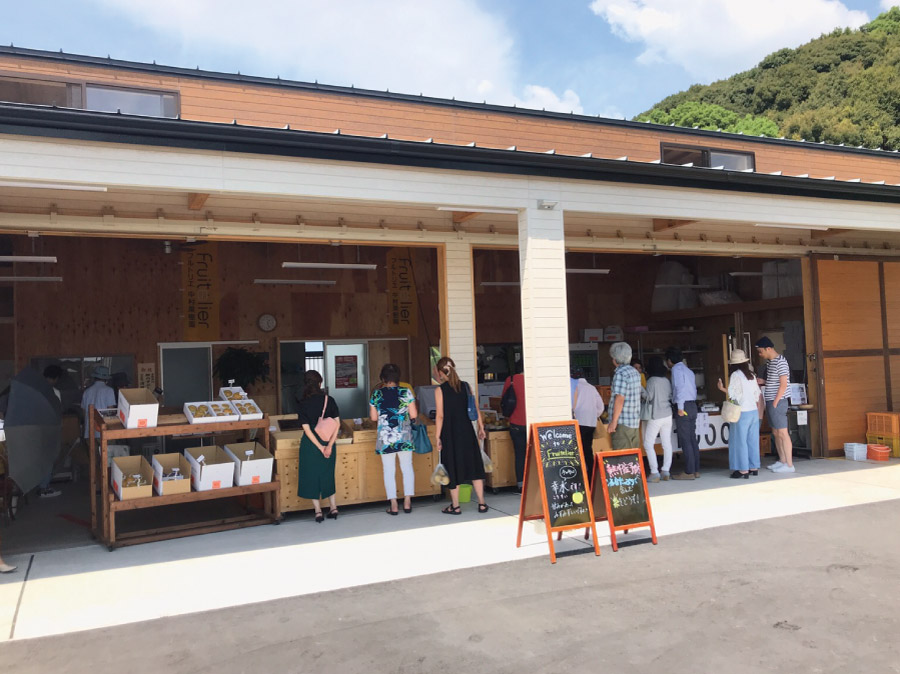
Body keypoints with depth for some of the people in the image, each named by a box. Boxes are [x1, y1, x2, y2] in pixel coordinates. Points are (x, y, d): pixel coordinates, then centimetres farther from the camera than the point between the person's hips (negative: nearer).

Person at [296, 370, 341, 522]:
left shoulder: (302, 404, -9)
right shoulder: (329, 400, -4)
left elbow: (307, 429, -13)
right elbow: (337, 423, -9)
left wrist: (320, 447, -12)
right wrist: (329, 445, -12)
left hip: (310, 444, -2)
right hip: (328, 442, 2)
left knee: (312, 475, 9)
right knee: (328, 475, 17)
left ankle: (318, 511, 9)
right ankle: (333, 508, 19)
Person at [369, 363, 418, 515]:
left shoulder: (376, 394, -2)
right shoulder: (406, 392, -4)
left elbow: (373, 417, 3)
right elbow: (414, 415, -5)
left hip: (385, 438, 0)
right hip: (404, 437, 0)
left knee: (389, 470, 6)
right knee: (407, 467, 11)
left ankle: (393, 505, 7)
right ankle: (407, 502, 12)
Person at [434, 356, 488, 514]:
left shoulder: (440, 390, -9)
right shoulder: (465, 386, 3)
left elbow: (440, 416, -11)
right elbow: (475, 409, 4)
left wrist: (438, 437, -7)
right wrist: (481, 427, 13)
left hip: (450, 433, -3)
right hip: (467, 430, 3)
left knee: (453, 468, 7)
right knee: (473, 466, 11)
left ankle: (455, 506, 13)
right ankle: (482, 503, 14)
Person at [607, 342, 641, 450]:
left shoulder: (620, 374, -15)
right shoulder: (635, 372, 12)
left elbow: (620, 399, -20)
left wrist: (613, 422, -18)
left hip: (622, 423, -9)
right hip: (635, 421, 9)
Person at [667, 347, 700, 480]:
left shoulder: (676, 369, -8)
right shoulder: (688, 370, 19)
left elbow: (680, 387, -19)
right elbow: (694, 388, 17)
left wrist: (680, 407, -20)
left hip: (683, 406, -9)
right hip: (693, 404, 9)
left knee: (685, 441, -6)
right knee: (692, 440, 11)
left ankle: (689, 472, -4)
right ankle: (696, 470, 15)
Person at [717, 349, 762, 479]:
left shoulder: (735, 375, -11)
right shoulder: (751, 375, 8)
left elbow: (732, 394, -17)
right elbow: (758, 394, 11)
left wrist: (722, 388, -1)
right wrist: (758, 409, 21)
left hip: (742, 412, -7)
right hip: (754, 411, 7)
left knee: (740, 441, -1)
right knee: (753, 440, 12)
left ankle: (743, 470, 0)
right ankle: (754, 467, 17)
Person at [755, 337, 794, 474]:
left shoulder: (780, 362, -14)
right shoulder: (769, 362, 14)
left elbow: (783, 384, -17)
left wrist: (775, 402, -16)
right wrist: (763, 382, 7)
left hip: (778, 401, -9)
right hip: (771, 401, 9)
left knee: (782, 433, -5)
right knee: (776, 433, 13)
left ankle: (789, 465, -1)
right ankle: (782, 461, 21)